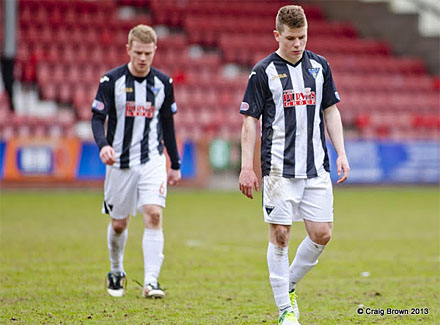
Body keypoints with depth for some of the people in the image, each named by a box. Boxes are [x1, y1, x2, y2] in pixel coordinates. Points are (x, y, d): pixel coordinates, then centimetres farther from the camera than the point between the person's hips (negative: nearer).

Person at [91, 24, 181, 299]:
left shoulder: (163, 82, 3)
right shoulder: (112, 80, -5)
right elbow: (98, 118, -7)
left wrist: (175, 164, 14)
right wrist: (103, 145, -27)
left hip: (152, 160, 1)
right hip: (120, 162, -1)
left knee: (154, 214, -18)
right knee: (118, 224, 8)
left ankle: (151, 281, -20)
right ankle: (116, 272, 35)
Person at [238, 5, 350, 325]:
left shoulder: (319, 65, 9)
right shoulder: (263, 71, -3)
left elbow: (331, 111, 16)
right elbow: (250, 120, -1)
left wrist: (341, 153, 7)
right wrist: (247, 167, -7)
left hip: (317, 167, 4)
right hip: (279, 167, -4)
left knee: (321, 234, -1)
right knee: (280, 235, -3)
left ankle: (289, 285, 21)